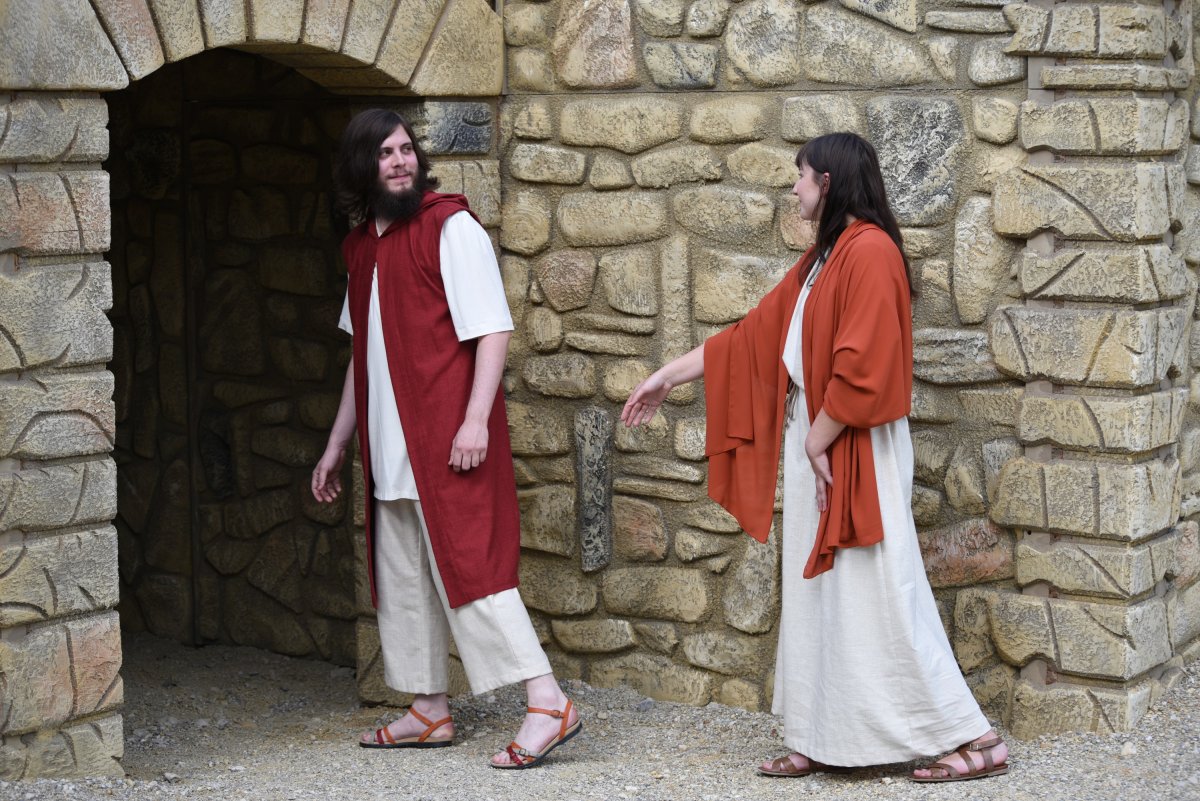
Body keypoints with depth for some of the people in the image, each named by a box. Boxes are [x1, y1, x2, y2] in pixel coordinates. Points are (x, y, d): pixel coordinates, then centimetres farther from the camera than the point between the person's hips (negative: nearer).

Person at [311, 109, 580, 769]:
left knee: (466, 564, -11)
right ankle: (429, 713, 23)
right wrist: (337, 443, 22)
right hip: (391, 447, 8)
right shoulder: (363, 244, 14)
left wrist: (475, 419, -22)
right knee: (403, 577, 12)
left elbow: (493, 329, -13)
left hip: (448, 440, -8)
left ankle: (549, 705, -9)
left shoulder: (450, 226, -8)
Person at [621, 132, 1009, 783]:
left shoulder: (869, 251, -15)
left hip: (855, 452, -10)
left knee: (877, 594, -7)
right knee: (818, 593, 11)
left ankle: (972, 739, 0)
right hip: (814, 444, 10)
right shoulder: (821, 259, 15)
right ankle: (821, 738, 18)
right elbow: (753, 335, 19)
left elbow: (861, 368, -22)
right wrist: (667, 378, 21)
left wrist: (817, 441, -13)